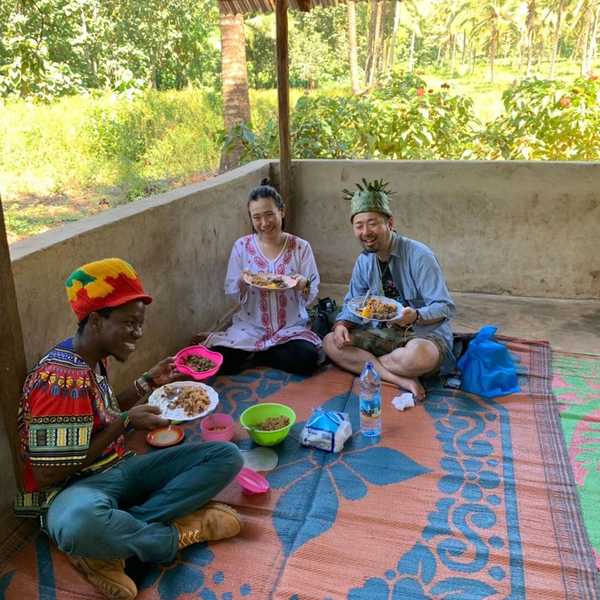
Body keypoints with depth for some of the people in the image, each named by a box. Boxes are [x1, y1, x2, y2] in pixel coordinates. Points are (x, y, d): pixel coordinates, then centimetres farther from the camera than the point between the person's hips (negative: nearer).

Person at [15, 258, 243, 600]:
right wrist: (124, 423, -18)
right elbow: (48, 474, -21)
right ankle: (176, 535, -16)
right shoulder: (61, 379, -21)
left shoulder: (93, 359, 6)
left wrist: (149, 382, 7)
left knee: (227, 456, -8)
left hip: (119, 470, 9)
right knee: (80, 523, -47)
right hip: (77, 486, -8)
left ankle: (109, 547, -18)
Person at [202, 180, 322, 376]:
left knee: (307, 360, -28)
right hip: (250, 327, -1)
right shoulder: (241, 246, -2)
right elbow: (230, 292, 2)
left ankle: (253, 356, -2)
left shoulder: (301, 247, -4)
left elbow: (313, 292, 1)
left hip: (291, 328, 1)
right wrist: (242, 282, -21)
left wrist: (303, 285, -22)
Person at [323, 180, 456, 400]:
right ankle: (400, 379, -24)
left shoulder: (419, 256, -16)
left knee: (416, 357, -41)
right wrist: (341, 324, -12)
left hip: (425, 333, -6)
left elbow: (445, 308, -17)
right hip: (386, 333, 6)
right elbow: (352, 303, 10)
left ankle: (366, 362, -10)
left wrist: (416, 316, -37)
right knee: (330, 343, -14)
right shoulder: (364, 261, 4)